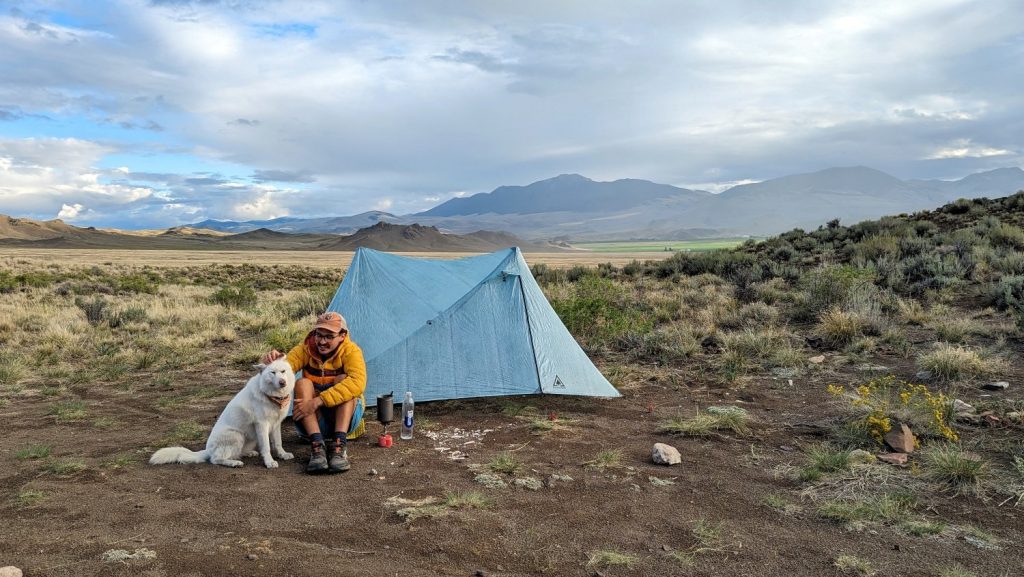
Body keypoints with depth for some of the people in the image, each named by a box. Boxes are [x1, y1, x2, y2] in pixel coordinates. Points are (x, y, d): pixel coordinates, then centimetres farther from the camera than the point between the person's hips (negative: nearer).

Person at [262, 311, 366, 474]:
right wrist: (275, 362, -45)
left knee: (343, 379, -27)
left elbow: (358, 382, -34)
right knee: (302, 383, -24)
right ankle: (317, 445, -35)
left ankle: (339, 446, -35)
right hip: (314, 419, 2)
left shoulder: (351, 351, -15)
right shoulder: (306, 348, -5)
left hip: (345, 416, -2)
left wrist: (318, 401, -41)